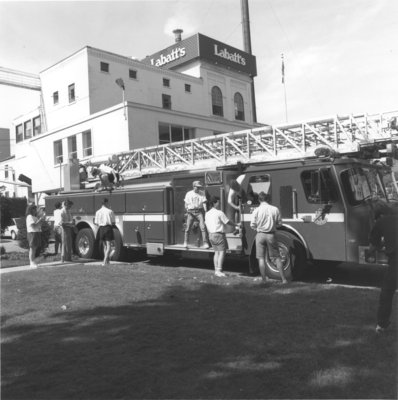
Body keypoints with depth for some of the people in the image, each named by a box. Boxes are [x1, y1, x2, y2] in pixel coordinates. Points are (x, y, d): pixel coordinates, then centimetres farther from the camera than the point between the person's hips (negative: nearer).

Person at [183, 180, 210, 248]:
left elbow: (204, 203, 1)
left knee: (203, 227, -10)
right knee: (188, 228, 0)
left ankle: (205, 243, -8)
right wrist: (187, 212, 9)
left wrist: (206, 212, -8)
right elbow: (186, 204, 12)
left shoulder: (202, 193, 4)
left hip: (199, 212, 0)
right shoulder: (189, 194, 6)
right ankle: (185, 243, 15)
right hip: (191, 212, 0)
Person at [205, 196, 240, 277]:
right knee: (222, 252, -6)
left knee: (216, 252, 12)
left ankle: (216, 270, 11)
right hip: (219, 234, -8)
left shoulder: (207, 213, 12)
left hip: (211, 235, 8)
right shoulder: (219, 213, -11)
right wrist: (236, 225, 10)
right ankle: (219, 270, -11)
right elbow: (228, 222, -5)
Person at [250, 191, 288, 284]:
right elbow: (279, 223, 4)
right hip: (271, 235, 1)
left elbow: (252, 225, -5)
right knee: (277, 258, 10)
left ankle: (264, 279, 9)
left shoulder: (256, 210, -6)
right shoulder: (275, 209, -2)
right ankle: (283, 279, 11)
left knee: (261, 258, 7)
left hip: (260, 235, -1)